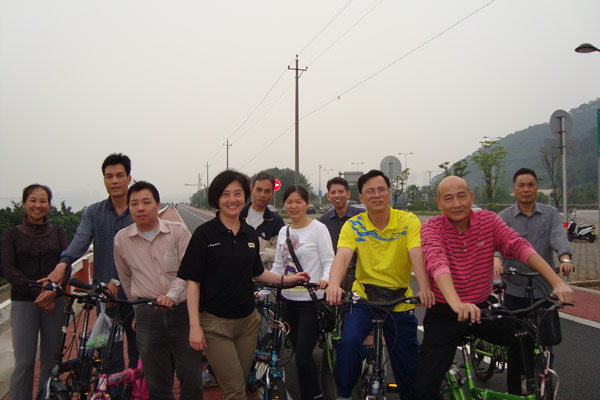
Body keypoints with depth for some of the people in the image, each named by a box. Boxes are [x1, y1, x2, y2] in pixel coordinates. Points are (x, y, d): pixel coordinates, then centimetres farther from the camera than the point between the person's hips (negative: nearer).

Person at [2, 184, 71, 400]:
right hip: (23, 302, -1)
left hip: (55, 301, 2)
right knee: (24, 362, -6)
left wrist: (53, 289, -19)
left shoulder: (58, 232, 10)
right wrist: (38, 293, -16)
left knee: (51, 360, 4)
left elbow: (67, 266, 0)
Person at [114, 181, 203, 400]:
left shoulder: (179, 232, -3)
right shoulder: (121, 239, 4)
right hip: (147, 314, 2)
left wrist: (172, 295, -23)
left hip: (182, 309, -1)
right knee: (156, 382, 10)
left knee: (191, 377, 4)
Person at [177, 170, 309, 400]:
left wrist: (287, 279, 8)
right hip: (215, 323, -5)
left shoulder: (250, 234, 7)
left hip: (247, 320, 5)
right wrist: (194, 326, -14)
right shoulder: (205, 234, -8)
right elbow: (192, 281, -9)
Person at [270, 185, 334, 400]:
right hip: (289, 300, 6)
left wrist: (325, 279, -31)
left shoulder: (318, 228, -8)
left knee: (302, 357, -9)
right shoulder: (283, 232, 10)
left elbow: (329, 261, -11)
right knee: (300, 353, 13)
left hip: (311, 300, -6)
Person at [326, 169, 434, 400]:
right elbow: (342, 256, -20)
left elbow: (416, 254, -22)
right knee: (349, 344, -23)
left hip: (400, 302, 0)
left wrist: (424, 287, -40)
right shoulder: (353, 225, -4)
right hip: (363, 298, 0)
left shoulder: (408, 221, -6)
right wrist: (334, 284, -41)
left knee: (408, 367, 7)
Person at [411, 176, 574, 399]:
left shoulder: (488, 220, -2)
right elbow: (437, 263, -30)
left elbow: (519, 246, -15)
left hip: (483, 308, 4)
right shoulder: (432, 228, -13)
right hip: (445, 313, -3)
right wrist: (457, 303, -48)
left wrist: (557, 282, -29)